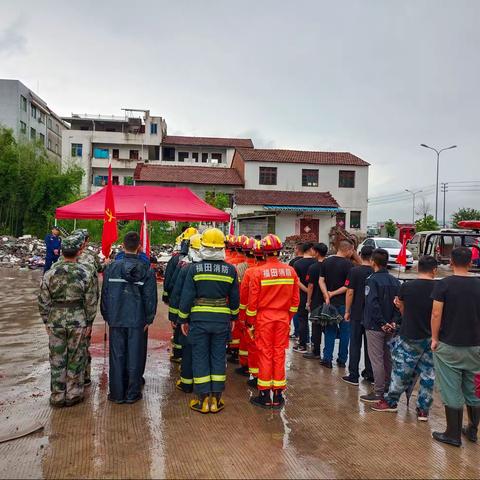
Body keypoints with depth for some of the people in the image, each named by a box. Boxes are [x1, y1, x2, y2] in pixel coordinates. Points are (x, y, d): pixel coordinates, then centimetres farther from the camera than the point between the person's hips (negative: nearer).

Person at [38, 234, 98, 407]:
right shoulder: (84, 274, -8)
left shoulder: (50, 273, -5)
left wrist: (47, 321, 10)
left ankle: (58, 396, 21)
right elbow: (91, 302, -5)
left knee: (57, 359, 11)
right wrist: (88, 322, 5)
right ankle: (73, 394, 21)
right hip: (78, 319, -1)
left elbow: (43, 301, 0)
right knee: (75, 358, 10)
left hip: (55, 320, 1)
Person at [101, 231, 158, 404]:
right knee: (135, 356, 8)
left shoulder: (112, 267, -3)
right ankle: (132, 394, 16)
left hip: (116, 319, 1)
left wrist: (107, 316, 13)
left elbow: (105, 294, 3)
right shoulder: (146, 270, -6)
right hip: (137, 320, -1)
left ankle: (117, 394, 18)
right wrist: (149, 319, 5)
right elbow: (150, 297, -4)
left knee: (117, 356, 10)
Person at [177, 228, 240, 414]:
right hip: (222, 320, 2)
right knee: (218, 358, 10)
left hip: (199, 319, -1)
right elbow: (234, 298, 6)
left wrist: (183, 319, 5)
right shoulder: (230, 270, -1)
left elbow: (186, 297, -5)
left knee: (200, 358, 8)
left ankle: (203, 399, 14)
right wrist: (233, 317, 19)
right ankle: (216, 399, 17)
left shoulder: (195, 269, -7)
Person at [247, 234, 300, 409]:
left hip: (264, 317, -3)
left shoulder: (259, 272, -13)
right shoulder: (291, 271, -3)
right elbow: (295, 299, 5)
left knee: (265, 354, 6)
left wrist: (251, 319, 6)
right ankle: (278, 395, 19)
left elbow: (253, 300, -8)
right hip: (283, 317, 3)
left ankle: (265, 395, 14)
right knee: (279, 354, 10)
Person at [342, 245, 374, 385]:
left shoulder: (354, 271, -10)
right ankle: (370, 374, 23)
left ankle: (353, 376, 7)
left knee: (355, 345, 4)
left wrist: (347, 311, -2)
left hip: (357, 314, -3)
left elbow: (350, 292, -11)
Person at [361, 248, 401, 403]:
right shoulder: (395, 281, 6)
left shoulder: (372, 280, -14)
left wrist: (382, 323, -18)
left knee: (377, 359, 0)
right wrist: (394, 321, -4)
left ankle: (379, 393, 5)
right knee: (388, 358, 17)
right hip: (391, 327, 7)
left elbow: (372, 304, -23)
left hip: (375, 326, -7)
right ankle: (388, 390, 27)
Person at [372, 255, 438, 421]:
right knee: (428, 374, 12)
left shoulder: (406, 286, -10)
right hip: (431, 338, 2)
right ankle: (423, 409, 20)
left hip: (410, 337, -2)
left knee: (401, 371, 11)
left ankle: (391, 402, 24)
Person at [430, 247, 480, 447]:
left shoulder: (444, 284, -12)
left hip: (449, 346, -4)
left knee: (452, 391, 6)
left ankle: (453, 434, 16)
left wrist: (434, 338, -3)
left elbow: (436, 314, -14)